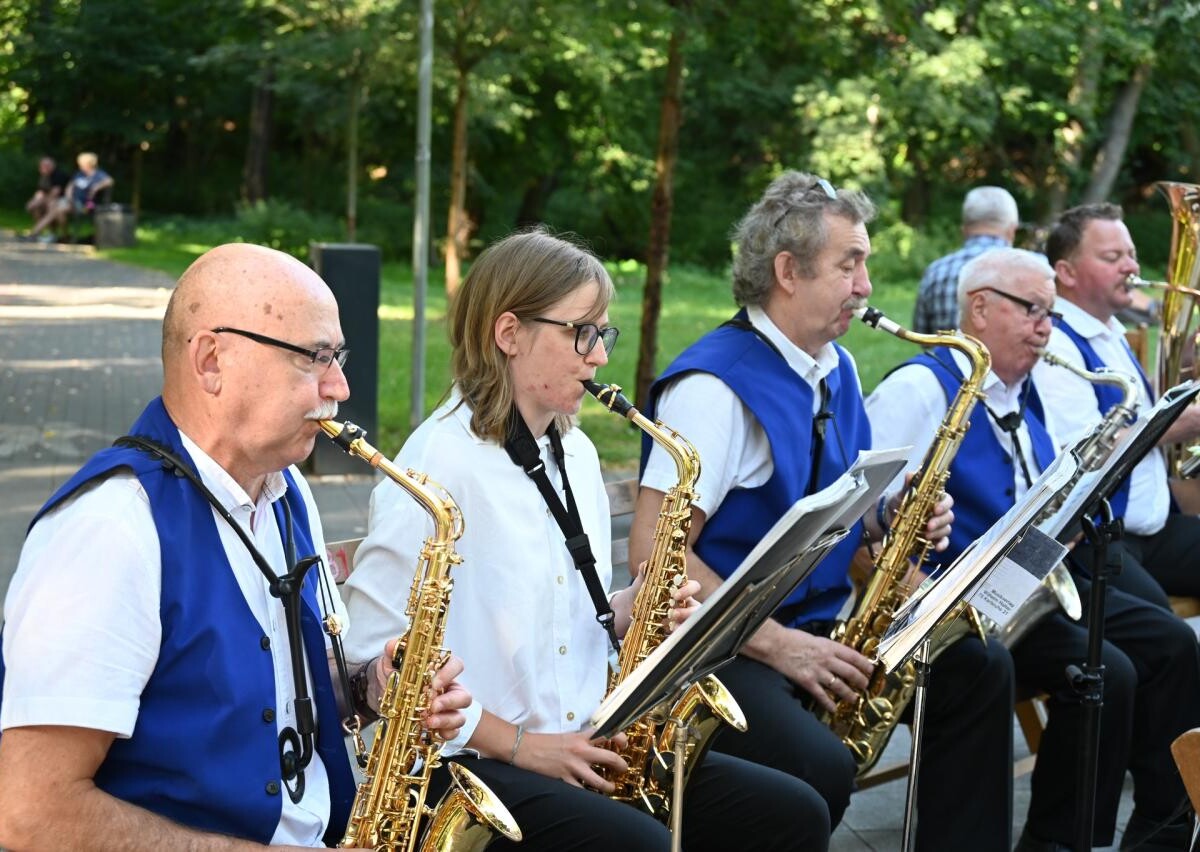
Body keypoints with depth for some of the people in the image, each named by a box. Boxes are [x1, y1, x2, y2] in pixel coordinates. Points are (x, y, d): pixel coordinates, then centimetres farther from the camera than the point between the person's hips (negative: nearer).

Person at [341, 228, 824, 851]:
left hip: (581, 748, 8)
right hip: (465, 763, -8)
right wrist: (517, 743, -18)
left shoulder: (576, 454, 12)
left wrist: (630, 611, 1)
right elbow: (375, 653, -18)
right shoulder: (440, 460, -13)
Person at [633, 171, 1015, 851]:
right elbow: (654, 552, -24)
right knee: (822, 765, -32)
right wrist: (777, 646, -25)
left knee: (979, 671, -1)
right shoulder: (717, 384, -18)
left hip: (821, 623, 9)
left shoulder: (839, 370, 10)